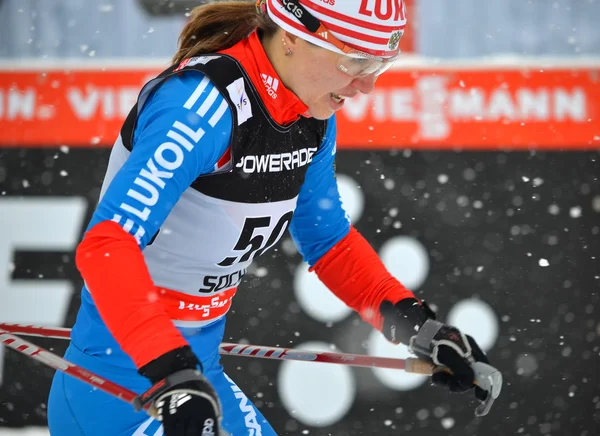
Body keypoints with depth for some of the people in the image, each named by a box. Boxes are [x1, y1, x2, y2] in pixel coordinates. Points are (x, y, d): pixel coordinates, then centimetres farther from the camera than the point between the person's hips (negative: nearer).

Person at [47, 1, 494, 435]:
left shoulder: (314, 114, 1)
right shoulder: (204, 105, -25)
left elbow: (328, 239, 15)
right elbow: (106, 242, -33)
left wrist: (414, 322, 2)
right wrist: (172, 373, -42)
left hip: (197, 372, 9)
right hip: (122, 391, -9)